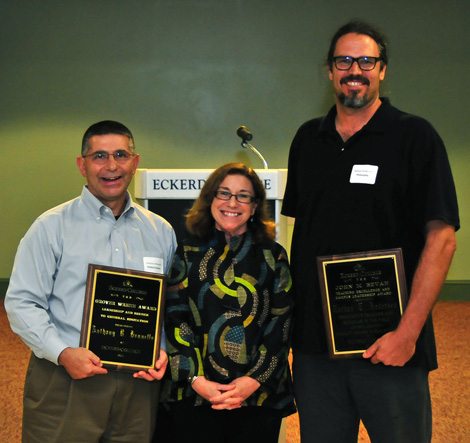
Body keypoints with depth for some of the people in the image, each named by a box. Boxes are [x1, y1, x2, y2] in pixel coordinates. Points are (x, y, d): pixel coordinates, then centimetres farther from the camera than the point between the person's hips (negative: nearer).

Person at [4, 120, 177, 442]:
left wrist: (164, 350, -2)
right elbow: (22, 303, -5)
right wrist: (63, 353, -16)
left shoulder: (161, 231, 11)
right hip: (65, 385, -3)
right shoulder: (52, 227, 0)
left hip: (138, 383, 3)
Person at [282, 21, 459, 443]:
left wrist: (408, 332, -16)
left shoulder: (414, 136, -5)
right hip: (314, 343, 4)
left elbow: (441, 238, -10)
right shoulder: (308, 139, 10)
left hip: (390, 347, -4)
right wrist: (289, 317, 7)